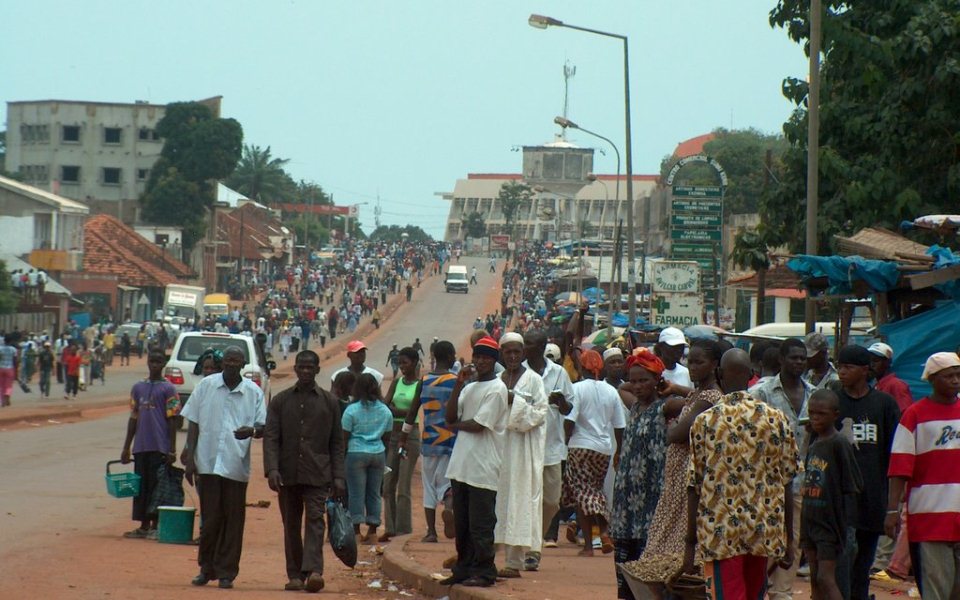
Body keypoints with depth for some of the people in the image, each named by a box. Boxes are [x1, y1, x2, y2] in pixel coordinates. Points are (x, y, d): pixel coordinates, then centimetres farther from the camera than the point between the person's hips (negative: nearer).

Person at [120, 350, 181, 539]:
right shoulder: (138, 387, 12)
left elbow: (172, 420, -4)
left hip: (160, 446, -5)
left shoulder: (168, 389, -2)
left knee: (157, 485, -3)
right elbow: (133, 418, 16)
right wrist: (126, 447, 15)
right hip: (141, 446, 5)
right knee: (141, 486, 7)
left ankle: (155, 526, 4)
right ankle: (143, 526, 14)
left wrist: (172, 450, -9)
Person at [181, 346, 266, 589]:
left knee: (233, 521, 2)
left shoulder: (253, 392, 3)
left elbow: (262, 427, 3)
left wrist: (252, 430, -21)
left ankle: (226, 572, 9)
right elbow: (193, 423, 7)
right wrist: (189, 458, 0)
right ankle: (206, 568, 17)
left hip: (236, 466, 0)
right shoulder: (205, 386, 4)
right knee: (209, 518, 4)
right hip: (208, 462, 0)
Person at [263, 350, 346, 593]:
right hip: (288, 474, 2)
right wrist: (272, 469, -12)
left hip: (318, 474, -2)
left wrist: (338, 477, 0)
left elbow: (337, 443, 9)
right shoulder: (280, 401, 9)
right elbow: (270, 438, 2)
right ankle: (295, 575, 11)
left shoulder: (329, 402, 8)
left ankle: (313, 571, -24)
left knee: (315, 520, -14)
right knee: (291, 525, 5)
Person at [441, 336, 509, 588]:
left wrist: (455, 425, 3)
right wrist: (458, 385, 0)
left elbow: (478, 425, -15)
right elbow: (450, 417, 7)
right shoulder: (469, 387, 18)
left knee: (481, 524, -6)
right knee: (462, 523, 12)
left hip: (483, 469, -8)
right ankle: (463, 569, 19)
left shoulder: (496, 389, -8)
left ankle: (484, 572, -1)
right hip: (461, 464, 8)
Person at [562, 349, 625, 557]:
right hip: (604, 448, 4)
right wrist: (618, 452, 18)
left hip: (581, 446, -4)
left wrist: (565, 444, -1)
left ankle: (588, 545, -2)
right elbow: (619, 425, 9)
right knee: (596, 490, 20)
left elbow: (569, 420, -14)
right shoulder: (611, 391, 6)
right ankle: (604, 531, 1)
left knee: (582, 493, 1)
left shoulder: (577, 389, -9)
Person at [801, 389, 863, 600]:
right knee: (815, 579, 10)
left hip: (830, 521, -8)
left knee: (826, 578, -11)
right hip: (810, 519, 8)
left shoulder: (839, 444, -12)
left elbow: (853, 486, -13)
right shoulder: (813, 446, 10)